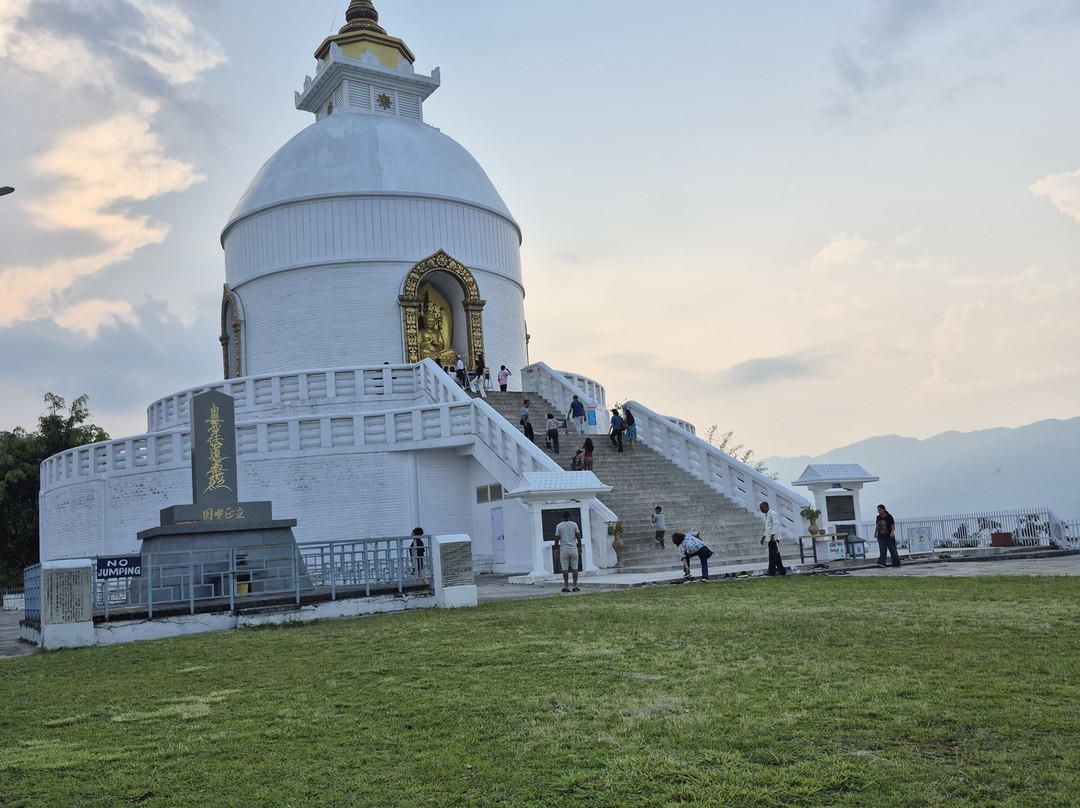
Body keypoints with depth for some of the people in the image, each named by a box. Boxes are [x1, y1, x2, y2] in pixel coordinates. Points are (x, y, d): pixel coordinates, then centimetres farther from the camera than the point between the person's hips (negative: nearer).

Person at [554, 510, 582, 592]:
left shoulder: (559, 526, -3)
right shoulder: (574, 524, 1)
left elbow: (557, 538, -3)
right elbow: (578, 536, 1)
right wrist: (579, 547, 11)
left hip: (564, 549, -1)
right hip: (573, 549, 1)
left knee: (565, 569, 2)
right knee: (574, 568, 5)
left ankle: (566, 587, 2)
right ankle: (575, 586, 4)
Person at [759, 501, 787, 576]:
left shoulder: (772, 514, -11)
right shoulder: (766, 515, 19)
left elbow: (776, 524, -23)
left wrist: (772, 534, -29)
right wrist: (763, 536, 26)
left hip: (774, 538, -10)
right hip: (770, 538, 10)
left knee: (773, 555, -9)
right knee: (776, 555, 10)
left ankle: (772, 571, -8)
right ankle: (782, 570, 14)